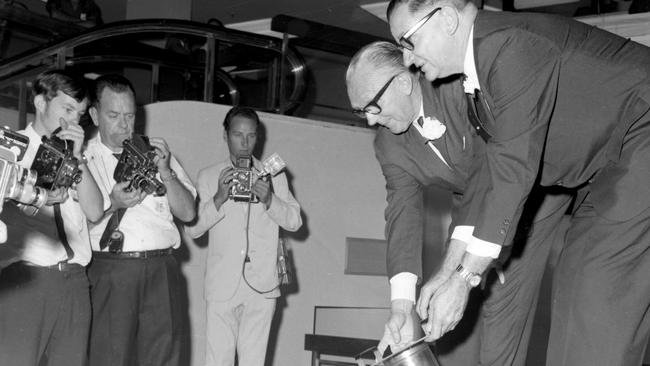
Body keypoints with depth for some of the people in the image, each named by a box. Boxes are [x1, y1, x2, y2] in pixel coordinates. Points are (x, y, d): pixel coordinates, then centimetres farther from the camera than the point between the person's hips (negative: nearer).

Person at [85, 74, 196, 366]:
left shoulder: (155, 152, 17)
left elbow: (188, 212, 12)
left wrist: (166, 174, -3)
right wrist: (112, 204, -14)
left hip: (162, 268, 3)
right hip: (110, 272, -3)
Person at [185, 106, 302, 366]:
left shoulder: (273, 176, 13)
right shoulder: (208, 177, 11)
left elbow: (294, 222, 6)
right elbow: (193, 228, 3)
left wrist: (269, 200, -12)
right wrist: (218, 198, -13)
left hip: (262, 286, 1)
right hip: (223, 286, 0)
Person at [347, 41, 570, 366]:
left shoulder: (459, 85, -28)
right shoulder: (388, 144, -9)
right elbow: (403, 211, -17)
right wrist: (401, 302, -32)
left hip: (531, 192, -6)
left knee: (504, 302, -18)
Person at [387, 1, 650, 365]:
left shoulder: (510, 42, -23)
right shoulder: (477, 74, 7)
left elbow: (514, 167, -25)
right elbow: (493, 169, 7)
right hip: (606, 167, 10)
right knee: (577, 285, 7)